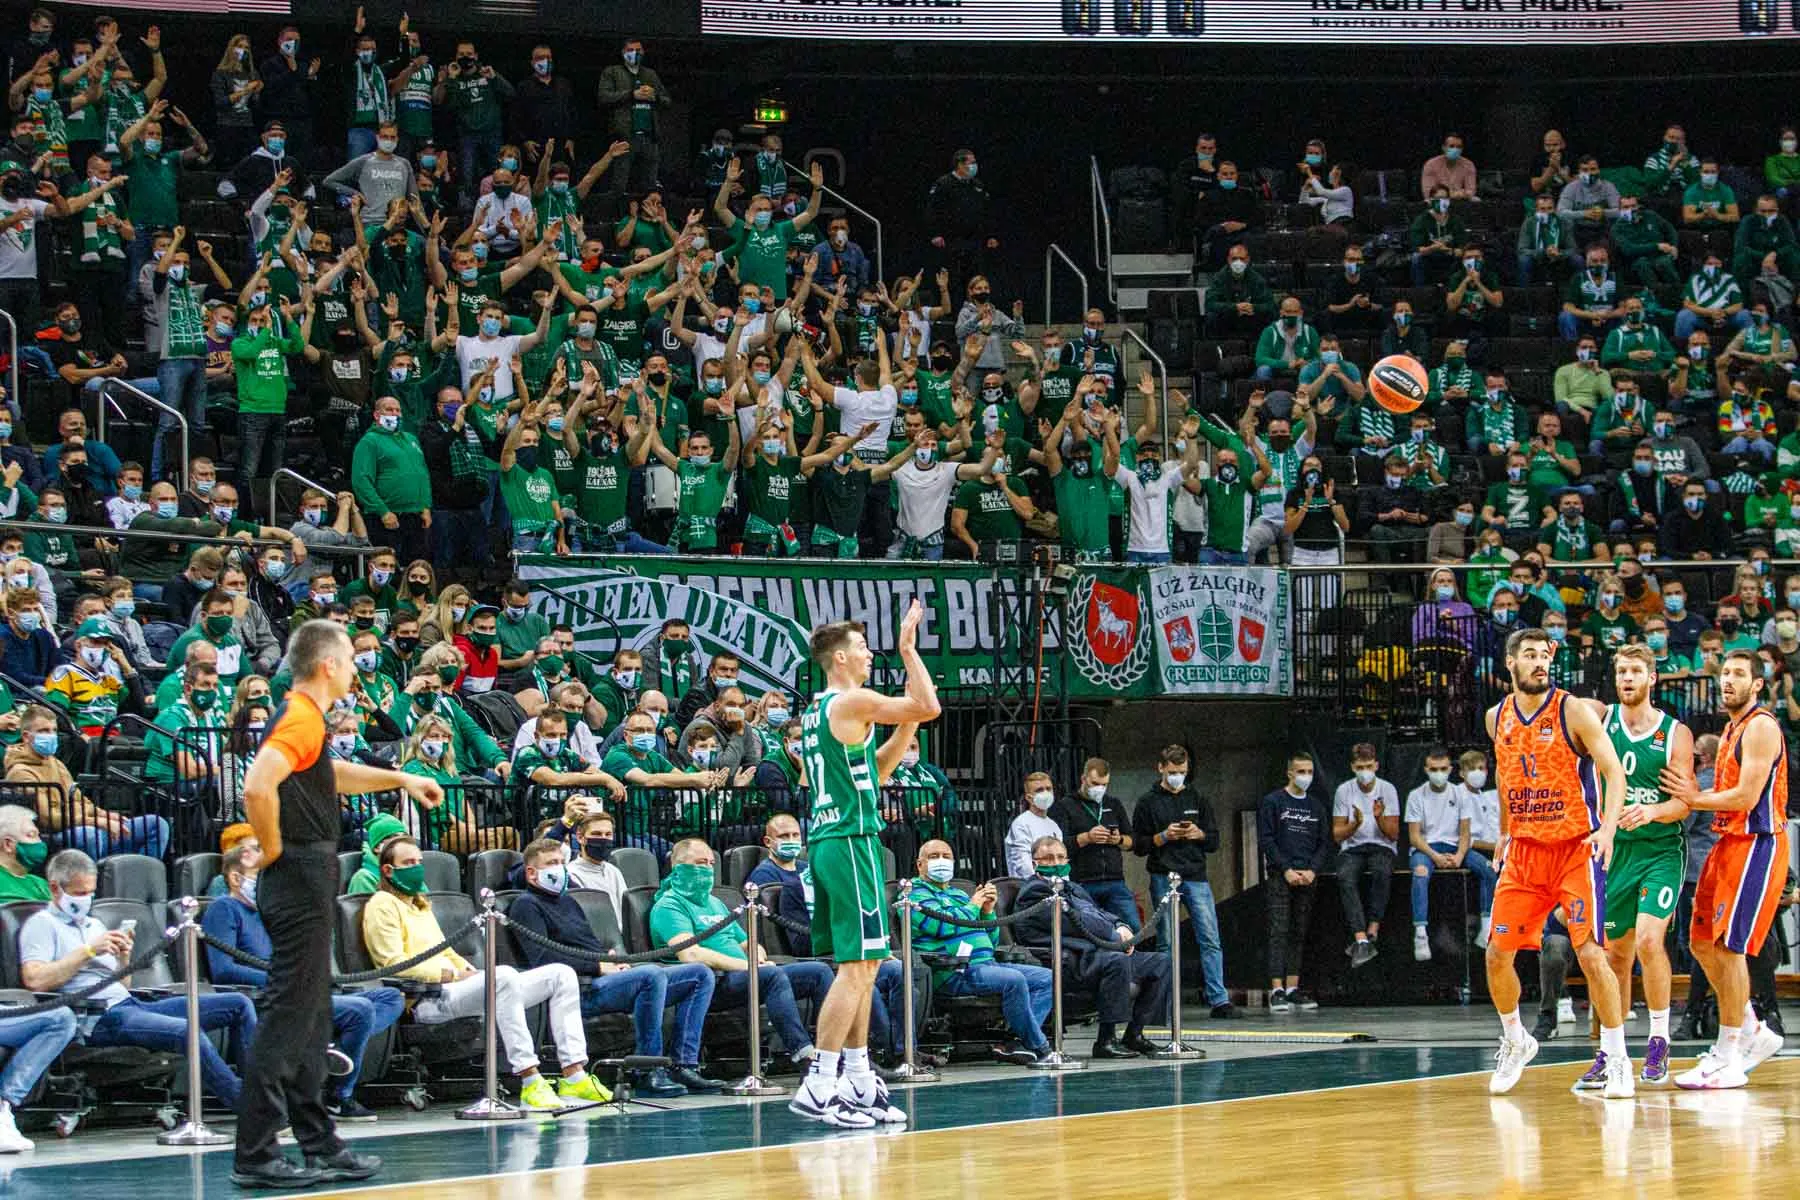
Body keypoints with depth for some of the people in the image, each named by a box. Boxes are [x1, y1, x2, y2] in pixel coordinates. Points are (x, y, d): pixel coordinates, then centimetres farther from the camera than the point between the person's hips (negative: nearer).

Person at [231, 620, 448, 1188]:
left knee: (309, 1024, 13)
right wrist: (273, 850, -20)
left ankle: (319, 1146, 19)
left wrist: (401, 778, 32)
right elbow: (257, 786, -32)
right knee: (288, 1022, -8)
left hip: (306, 885, 10)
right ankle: (255, 1155, -7)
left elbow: (333, 774, 36)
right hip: (300, 884, -10)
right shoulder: (301, 719, -16)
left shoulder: (304, 719, 15)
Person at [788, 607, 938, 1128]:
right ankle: (818, 1085, -15)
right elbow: (929, 708, -12)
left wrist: (905, 728, 18)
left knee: (861, 966, 14)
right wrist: (909, 649, -2)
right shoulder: (854, 702, -11)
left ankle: (858, 1081, 17)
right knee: (857, 966, -11)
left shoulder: (815, 711, 18)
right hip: (852, 841, -10)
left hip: (827, 843, 10)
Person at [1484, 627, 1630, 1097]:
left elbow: (1614, 772, -13)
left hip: (1576, 847, -5)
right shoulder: (1497, 718, 6)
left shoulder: (1573, 712, -10)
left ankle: (1617, 1059, -3)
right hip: (1524, 849, 5)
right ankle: (1514, 1041, 25)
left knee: (1590, 953, -13)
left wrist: (1608, 826, -28)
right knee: (1498, 954, 1)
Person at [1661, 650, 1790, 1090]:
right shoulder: (1731, 729, 18)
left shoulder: (1761, 727, -13)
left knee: (1728, 946, -10)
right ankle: (1754, 1033, 22)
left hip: (1756, 844, -10)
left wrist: (1696, 800, -10)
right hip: (1728, 842, 10)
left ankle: (1727, 1061, -5)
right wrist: (1694, 794, 4)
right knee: (1703, 943, 10)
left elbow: (1747, 796, -20)